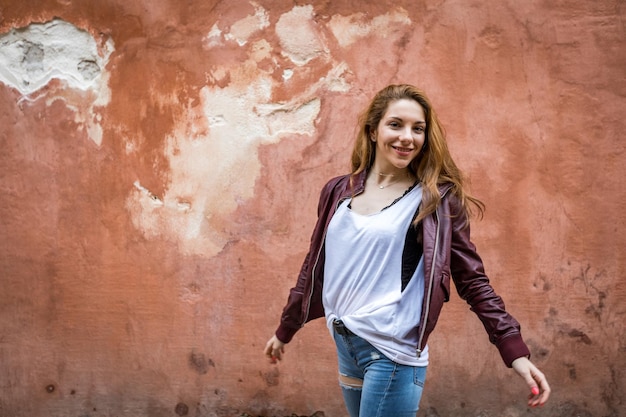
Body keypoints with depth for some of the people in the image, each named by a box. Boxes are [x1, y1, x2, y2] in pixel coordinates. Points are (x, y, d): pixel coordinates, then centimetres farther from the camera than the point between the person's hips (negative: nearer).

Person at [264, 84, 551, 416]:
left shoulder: (437, 200, -6)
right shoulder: (337, 192, 7)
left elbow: (472, 280, -6)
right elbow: (315, 267, 16)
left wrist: (516, 352, -14)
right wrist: (285, 330, 23)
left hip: (392, 353, -5)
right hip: (344, 345, 5)